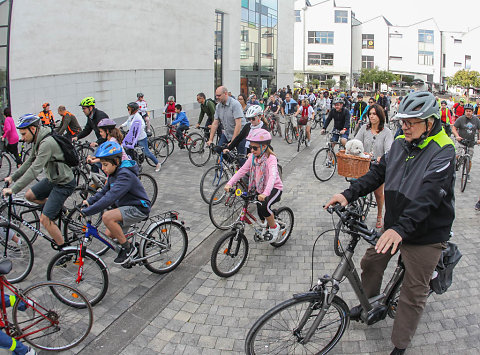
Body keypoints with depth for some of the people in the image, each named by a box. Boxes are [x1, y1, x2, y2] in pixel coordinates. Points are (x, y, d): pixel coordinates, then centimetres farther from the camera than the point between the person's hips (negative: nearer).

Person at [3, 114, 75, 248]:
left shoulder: (47, 143, -27)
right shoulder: (38, 141, 4)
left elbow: (35, 170, -30)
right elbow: (29, 162, 17)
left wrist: (13, 189, -27)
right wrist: (12, 177, 13)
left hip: (64, 184, -10)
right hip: (52, 179, 10)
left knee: (45, 219, -9)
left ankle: (64, 250, 4)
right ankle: (58, 208, 25)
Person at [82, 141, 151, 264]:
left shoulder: (125, 175, -25)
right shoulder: (114, 173, 5)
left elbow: (110, 198, -33)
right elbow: (104, 191, 16)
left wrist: (87, 211, -32)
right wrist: (89, 201, 1)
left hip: (139, 208, -9)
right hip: (127, 207, 9)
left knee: (107, 217, -28)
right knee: (109, 235, 3)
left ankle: (128, 248, -12)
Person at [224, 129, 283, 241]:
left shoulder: (271, 158, -22)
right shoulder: (252, 157, -2)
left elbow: (273, 176, -37)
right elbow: (242, 170, -5)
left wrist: (265, 193, -52)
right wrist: (229, 183, -18)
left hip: (274, 188, -7)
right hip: (260, 188, 7)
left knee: (264, 206, -30)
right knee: (259, 210, 8)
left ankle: (274, 227, -4)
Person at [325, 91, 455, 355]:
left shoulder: (443, 152, -22)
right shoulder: (399, 145, 0)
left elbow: (428, 197, -33)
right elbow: (377, 173, 2)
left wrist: (401, 229, -44)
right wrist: (348, 194, -12)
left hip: (426, 235, -6)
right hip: (394, 226, 6)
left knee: (414, 292, 6)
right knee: (370, 263, 16)